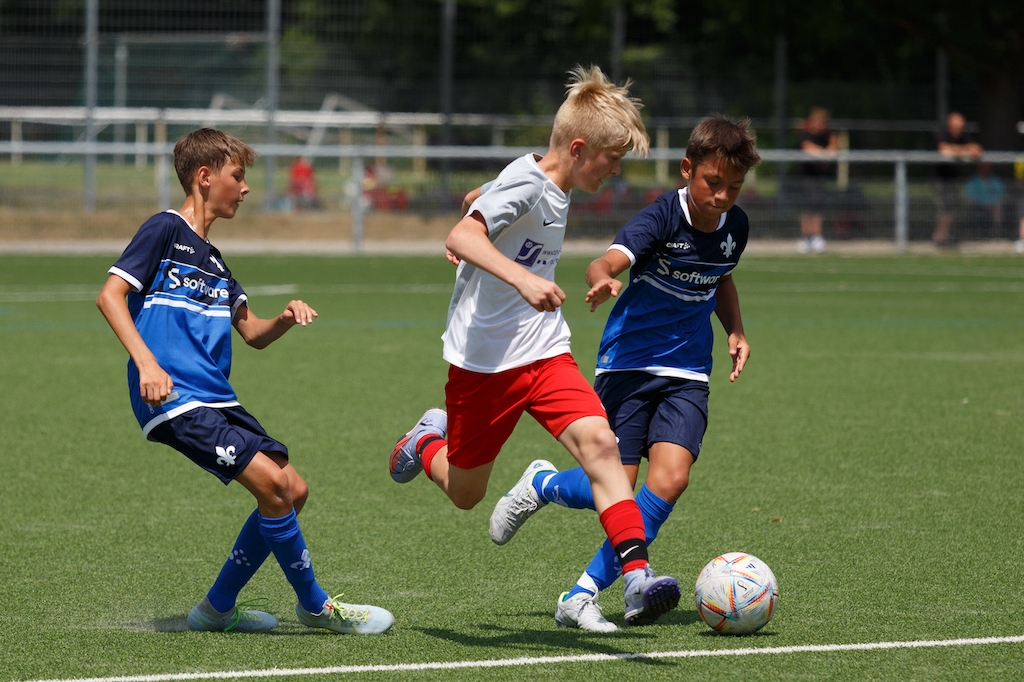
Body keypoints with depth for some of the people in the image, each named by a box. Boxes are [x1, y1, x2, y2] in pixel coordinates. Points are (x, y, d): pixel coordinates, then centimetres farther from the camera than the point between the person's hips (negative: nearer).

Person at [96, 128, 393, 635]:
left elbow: (253, 334, 25)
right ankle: (315, 606, -3)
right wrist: (146, 363, -24)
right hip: (173, 398, -9)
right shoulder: (165, 231, -2)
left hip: (216, 401, 9)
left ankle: (218, 608, 15)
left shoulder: (211, 259, 24)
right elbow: (110, 295, -12)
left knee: (293, 491, 5)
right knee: (270, 482, -18)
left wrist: (285, 320, 3)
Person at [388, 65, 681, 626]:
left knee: (598, 442, -19)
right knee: (465, 494, 9)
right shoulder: (525, 182, -18)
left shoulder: (557, 190, 9)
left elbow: (482, 200, 27)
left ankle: (637, 579, -28)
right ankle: (428, 443, 43)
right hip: (484, 361, -7)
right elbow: (461, 239, -35)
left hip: (544, 354, 7)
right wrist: (522, 279, -47)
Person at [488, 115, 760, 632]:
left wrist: (735, 331, 9)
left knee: (669, 481, -17)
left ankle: (582, 596, -7)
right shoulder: (661, 218, -17)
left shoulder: (734, 226, 2)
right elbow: (607, 263, -34)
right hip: (628, 364, -4)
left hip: (686, 375, 4)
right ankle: (542, 485, 28)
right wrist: (603, 282, -57)